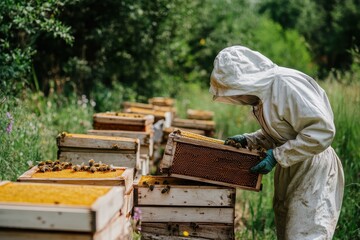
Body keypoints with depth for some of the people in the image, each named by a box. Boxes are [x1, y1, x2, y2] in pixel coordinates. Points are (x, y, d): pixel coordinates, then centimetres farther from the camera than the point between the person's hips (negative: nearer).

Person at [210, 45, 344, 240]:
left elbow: (322, 130, -27)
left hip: (313, 174, -10)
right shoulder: (264, 90, 6)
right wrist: (248, 140, 3)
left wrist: (278, 156, -23)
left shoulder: (285, 84, -23)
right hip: (289, 173, 10)